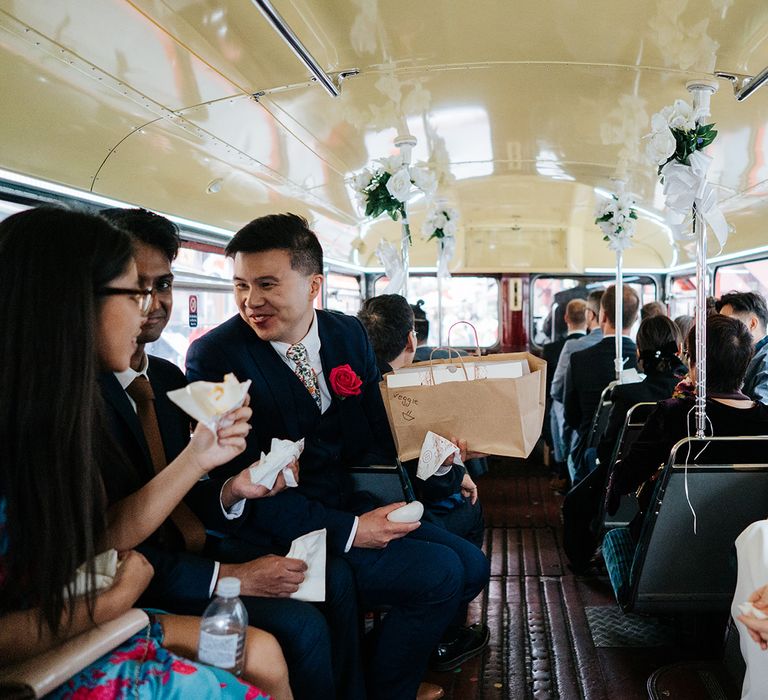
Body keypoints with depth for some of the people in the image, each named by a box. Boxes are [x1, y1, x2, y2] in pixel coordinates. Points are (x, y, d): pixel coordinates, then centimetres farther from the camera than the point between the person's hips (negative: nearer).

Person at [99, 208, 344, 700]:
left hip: (190, 545, 8)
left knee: (334, 578, 2)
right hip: (136, 582, -8)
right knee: (300, 625, -19)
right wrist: (230, 577, -23)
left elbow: (183, 486, 11)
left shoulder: (169, 376, 7)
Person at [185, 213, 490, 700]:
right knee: (437, 573, -17)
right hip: (281, 534, -6)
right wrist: (348, 531, -23)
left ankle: (404, 655, 26)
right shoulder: (215, 357, -16)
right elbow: (242, 485, -18)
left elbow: (375, 434, 9)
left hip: (353, 503, 7)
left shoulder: (349, 334, 2)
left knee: (471, 566, 2)